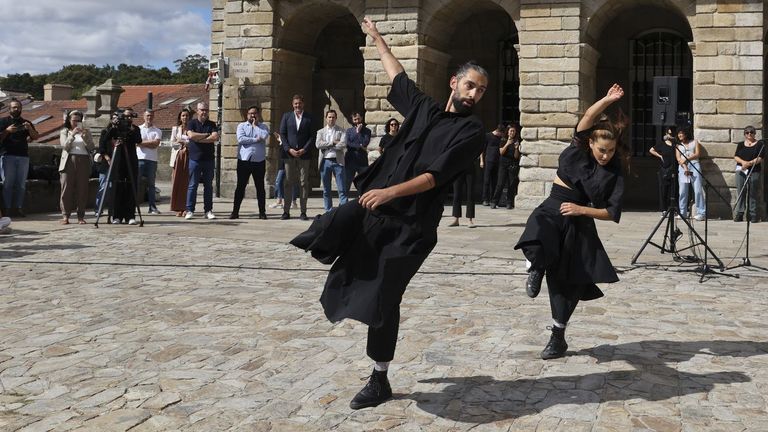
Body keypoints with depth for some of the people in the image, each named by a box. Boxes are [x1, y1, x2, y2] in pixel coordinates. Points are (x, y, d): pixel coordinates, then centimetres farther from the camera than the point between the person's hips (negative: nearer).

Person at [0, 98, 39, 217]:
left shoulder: (26, 123, 17)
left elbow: (35, 137, 8)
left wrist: (30, 129, -10)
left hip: (23, 156, 3)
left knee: (21, 184, -1)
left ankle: (19, 208, 1)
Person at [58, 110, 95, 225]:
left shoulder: (86, 132, 16)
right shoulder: (64, 131, 14)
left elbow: (92, 148, 6)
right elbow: (65, 146, -2)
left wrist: (84, 136, -7)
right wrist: (72, 135, -13)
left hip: (83, 162, 1)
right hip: (69, 161, -1)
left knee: (82, 189, -3)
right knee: (67, 189, -7)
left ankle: (81, 216, 0)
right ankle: (65, 215, -4)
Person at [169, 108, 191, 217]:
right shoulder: (175, 128, 15)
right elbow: (173, 143, 6)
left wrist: (182, 141, -5)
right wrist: (187, 142, -4)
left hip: (189, 156, -2)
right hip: (178, 156, 2)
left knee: (187, 182, -5)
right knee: (177, 182, -5)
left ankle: (186, 208, -3)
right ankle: (179, 209, -3)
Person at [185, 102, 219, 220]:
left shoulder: (211, 124, 10)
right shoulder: (192, 123, 5)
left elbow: (215, 137, -7)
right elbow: (191, 135, -14)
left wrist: (199, 139, -10)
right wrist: (207, 135, -6)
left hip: (208, 159, 2)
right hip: (195, 158, -2)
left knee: (208, 186, 5)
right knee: (192, 185, -2)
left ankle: (208, 210, 10)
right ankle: (190, 210, 2)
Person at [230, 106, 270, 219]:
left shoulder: (263, 127, 10)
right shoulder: (241, 126, 8)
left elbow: (264, 136, -12)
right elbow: (240, 139, -9)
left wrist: (255, 125, -1)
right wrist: (256, 140, -8)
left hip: (259, 161, 1)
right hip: (244, 160, -1)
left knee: (260, 187, 5)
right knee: (240, 186, 1)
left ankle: (262, 212, 11)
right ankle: (235, 211, 5)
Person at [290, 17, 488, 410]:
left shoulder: (470, 131, -4)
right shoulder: (424, 108, 12)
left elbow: (436, 176, -14)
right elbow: (398, 77, 29)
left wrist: (391, 192, -26)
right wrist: (377, 38, 38)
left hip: (409, 224, -5)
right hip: (372, 205, 6)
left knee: (382, 300, -4)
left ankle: (379, 381, 12)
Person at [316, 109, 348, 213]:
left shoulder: (341, 131, 5)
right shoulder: (321, 132, 13)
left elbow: (343, 145, -10)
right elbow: (318, 144, -4)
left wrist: (326, 145, -6)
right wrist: (332, 143, -9)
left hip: (337, 161, -2)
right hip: (325, 161, 2)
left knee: (342, 189, -6)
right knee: (326, 190, 6)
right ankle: (328, 211, 13)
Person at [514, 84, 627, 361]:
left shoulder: (615, 174, -4)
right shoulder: (579, 148, -1)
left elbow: (612, 213, -5)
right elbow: (588, 117, -15)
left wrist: (582, 210, -14)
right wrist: (607, 100, -24)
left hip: (580, 223, 0)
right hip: (553, 208, 0)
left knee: (569, 281, 2)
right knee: (537, 241, -38)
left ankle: (558, 337, 18)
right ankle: (537, 268, -2)